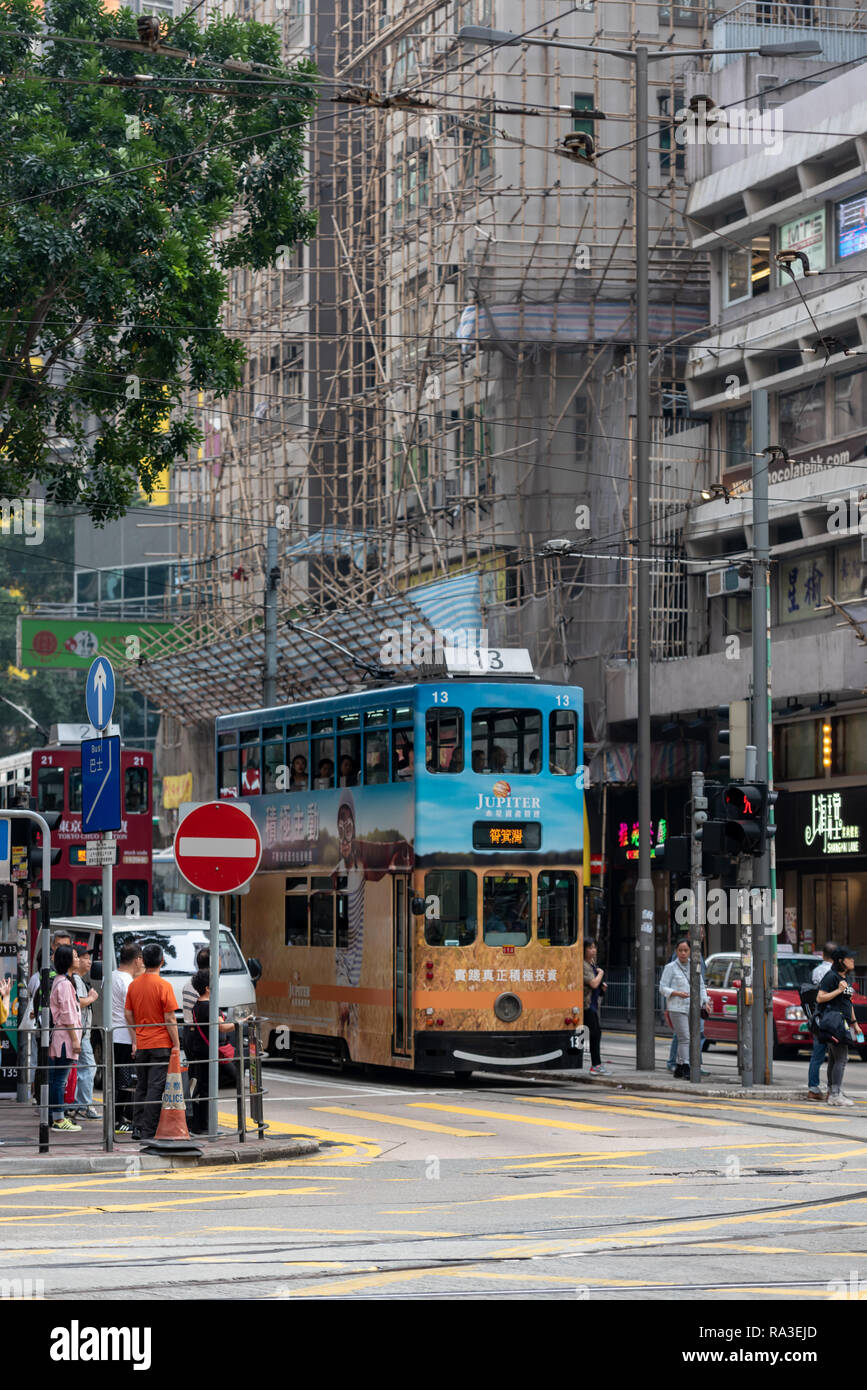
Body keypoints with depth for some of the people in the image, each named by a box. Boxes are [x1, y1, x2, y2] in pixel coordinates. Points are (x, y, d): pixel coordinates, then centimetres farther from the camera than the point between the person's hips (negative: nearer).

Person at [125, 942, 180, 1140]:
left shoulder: (134, 985, 4)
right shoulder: (163, 986, -12)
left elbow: (128, 1014, 10)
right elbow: (170, 1019, -13)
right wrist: (176, 1044, -6)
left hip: (141, 1045, 5)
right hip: (161, 1045, -5)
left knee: (141, 1087, 15)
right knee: (155, 1088, -4)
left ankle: (138, 1128, 17)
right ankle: (149, 1131, -6)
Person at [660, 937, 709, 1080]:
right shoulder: (670, 968, 0)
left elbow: (701, 986, 20)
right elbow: (663, 988, -2)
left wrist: (705, 1002, 7)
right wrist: (677, 993, -18)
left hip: (693, 1009, 5)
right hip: (677, 1008, -5)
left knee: (687, 1039, 6)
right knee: (684, 1038, -13)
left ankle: (679, 1068, 16)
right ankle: (686, 1069, -18)